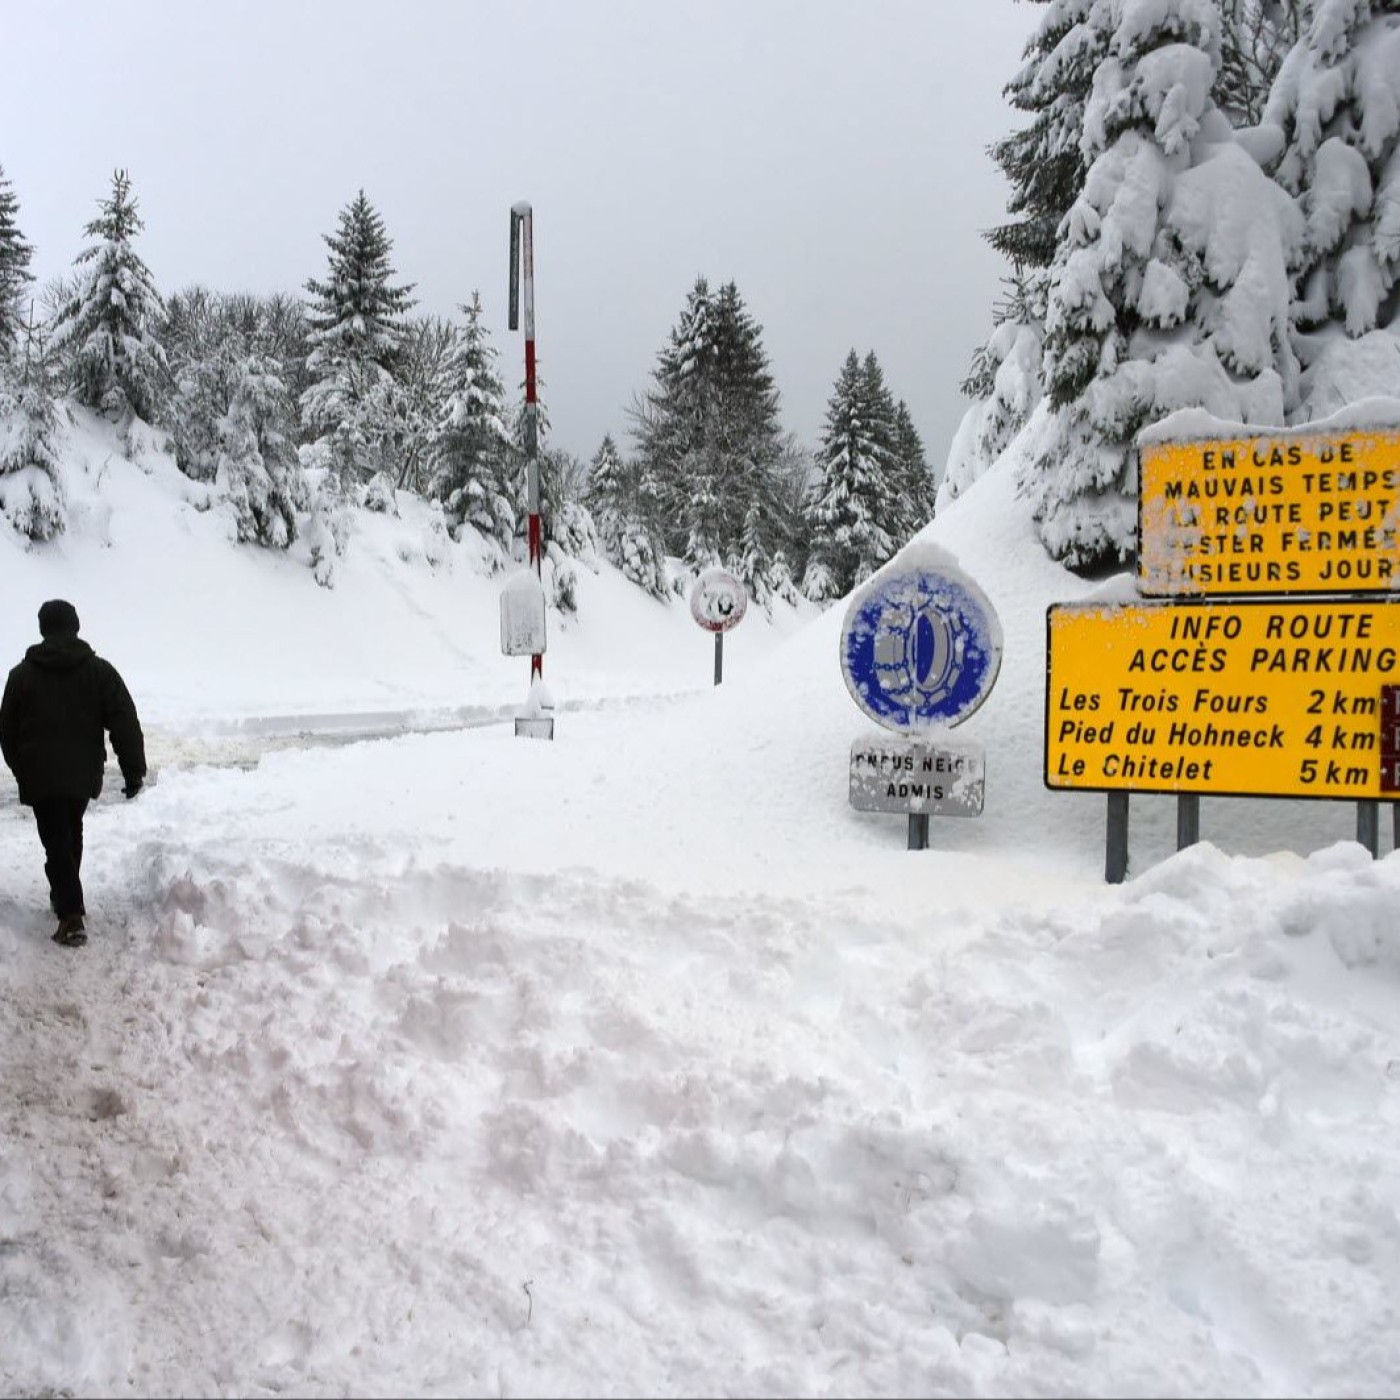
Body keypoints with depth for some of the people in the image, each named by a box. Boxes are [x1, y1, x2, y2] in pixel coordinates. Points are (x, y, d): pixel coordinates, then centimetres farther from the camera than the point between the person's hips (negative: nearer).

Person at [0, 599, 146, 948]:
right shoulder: (100, 670, -1)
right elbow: (125, 724, -8)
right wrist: (134, 770, -5)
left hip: (40, 776, -2)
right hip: (83, 773, 2)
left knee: (56, 842, -2)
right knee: (71, 835, 22)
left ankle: (71, 917, -13)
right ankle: (66, 898, 34)